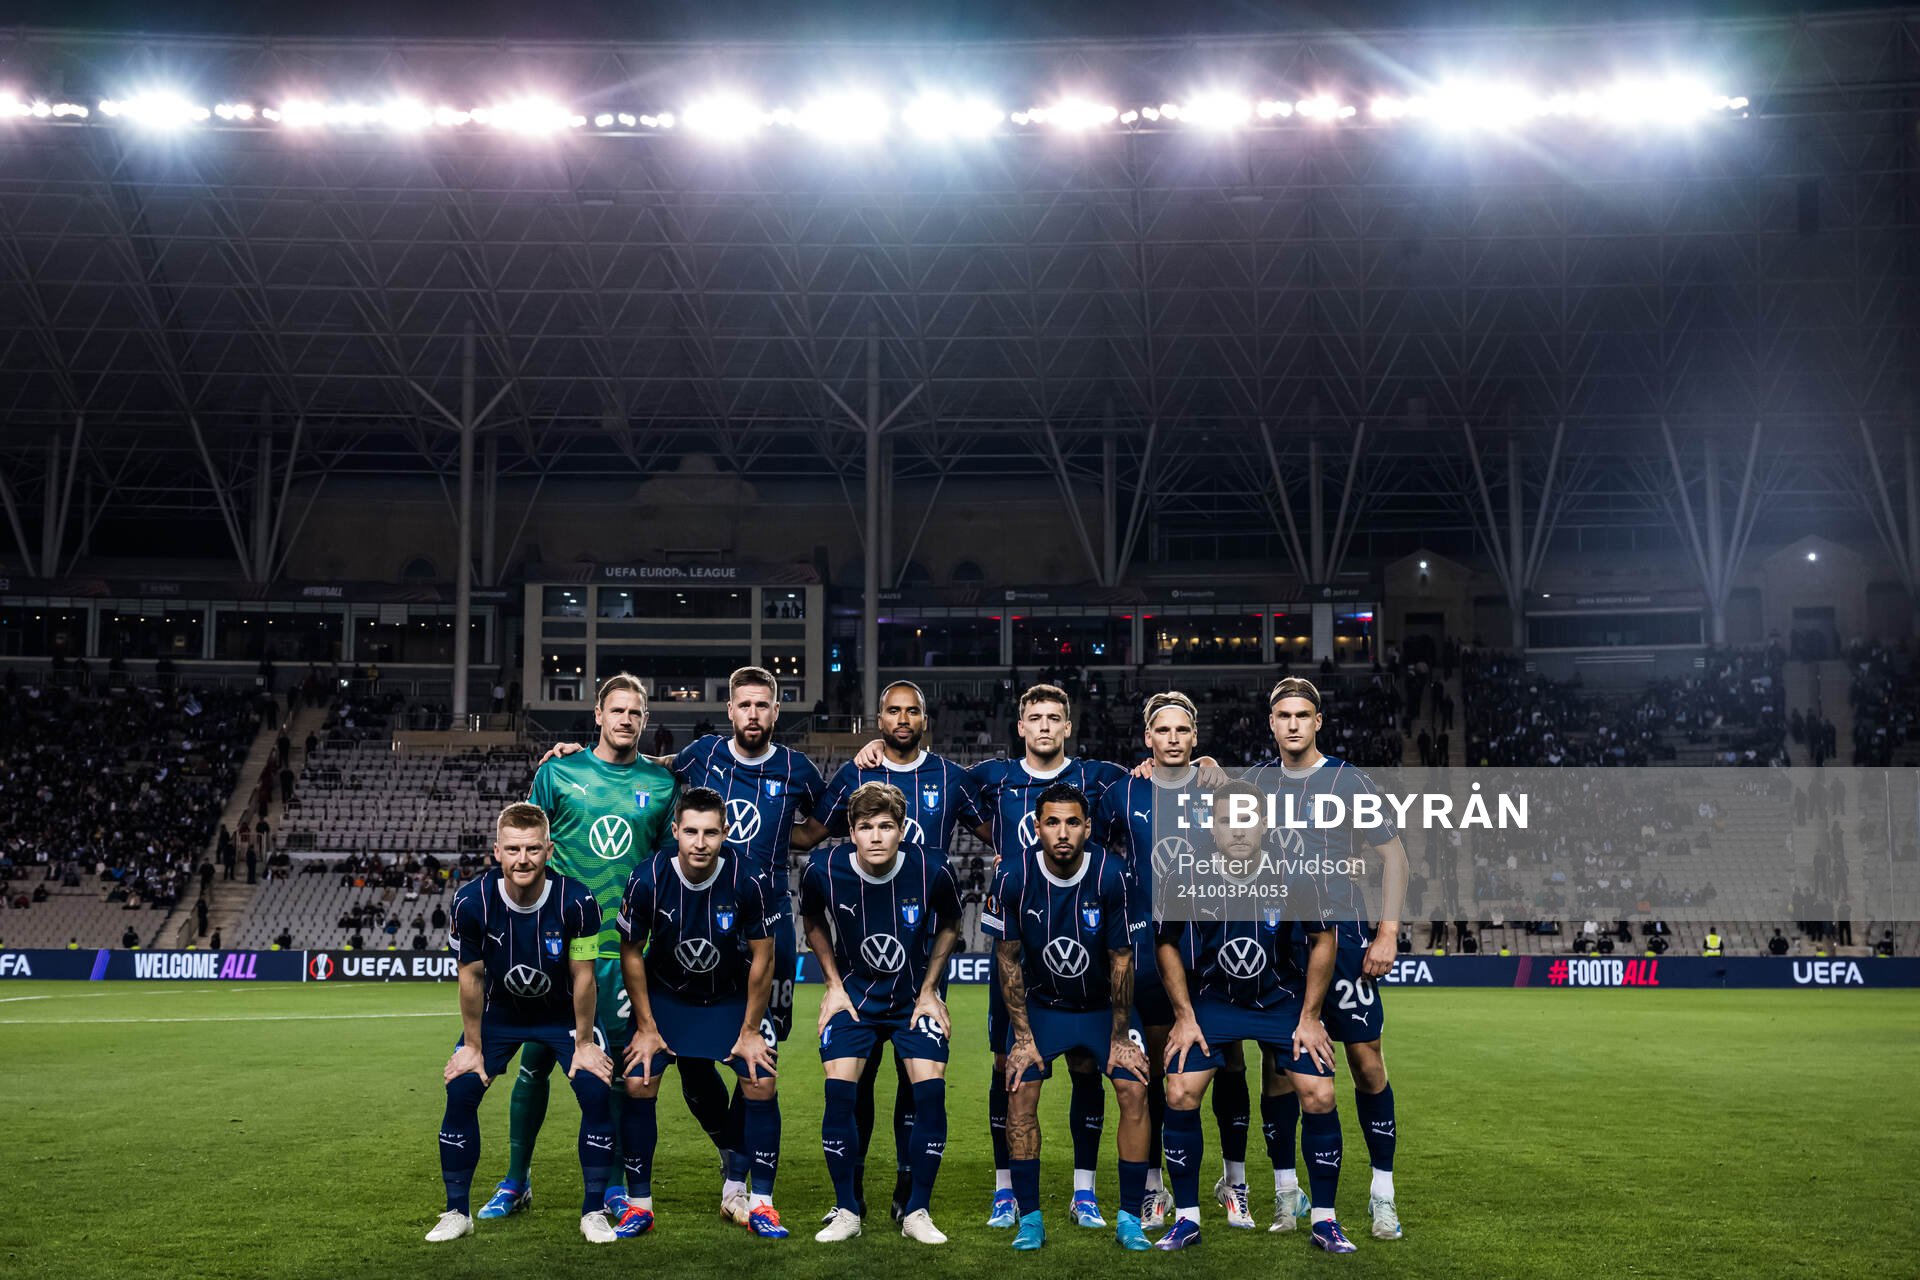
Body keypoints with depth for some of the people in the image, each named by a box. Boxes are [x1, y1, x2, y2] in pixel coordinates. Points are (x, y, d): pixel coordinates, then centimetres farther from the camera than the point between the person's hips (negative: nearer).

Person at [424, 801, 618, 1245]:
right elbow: (471, 977, -11)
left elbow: (582, 976, -16)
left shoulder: (576, 901, -28)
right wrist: (473, 1046, -6)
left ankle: (594, 1212, 1)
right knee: (461, 1090, -11)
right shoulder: (472, 902, -24)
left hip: (563, 1013, -1)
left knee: (597, 1090, -16)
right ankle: (457, 1212, 8)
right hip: (499, 1011, 1)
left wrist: (584, 1043, -11)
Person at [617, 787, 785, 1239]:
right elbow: (631, 952, -9)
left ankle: (760, 1204, 3)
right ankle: (639, 1203, 6)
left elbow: (762, 956, -13)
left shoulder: (746, 883, -25)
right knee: (638, 1084, -10)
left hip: (732, 997, 0)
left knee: (761, 1084, -11)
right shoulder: (647, 880, -23)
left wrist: (750, 1031, -9)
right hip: (664, 994, 0)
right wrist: (646, 1027, -7)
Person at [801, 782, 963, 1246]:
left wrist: (928, 990, -1)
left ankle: (917, 1212, 4)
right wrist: (833, 984, 0)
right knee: (839, 1090, -12)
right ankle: (846, 1211, 5)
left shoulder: (932, 873, -20)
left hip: (914, 997, 0)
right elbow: (813, 923, 6)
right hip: (853, 996, 0)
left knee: (931, 1089, -13)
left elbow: (949, 925, 3)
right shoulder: (823, 871, -18)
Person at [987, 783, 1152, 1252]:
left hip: (1104, 1005, 0)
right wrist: (1023, 1036, -8)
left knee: (1135, 1090, -14)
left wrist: (1120, 1036, -8)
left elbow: (1121, 960, -12)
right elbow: (1008, 960, -7)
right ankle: (1030, 1219, 0)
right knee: (1019, 1092, -14)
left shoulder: (1112, 876, -21)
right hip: (1041, 1005, 1)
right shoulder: (1013, 879, -19)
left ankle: (1129, 1218, 0)